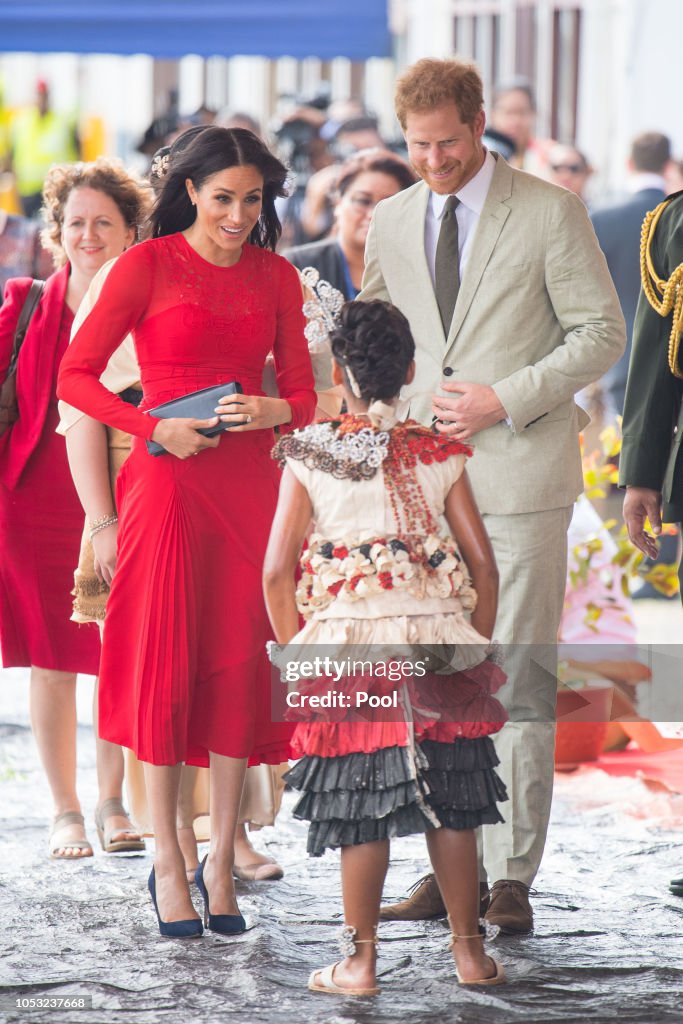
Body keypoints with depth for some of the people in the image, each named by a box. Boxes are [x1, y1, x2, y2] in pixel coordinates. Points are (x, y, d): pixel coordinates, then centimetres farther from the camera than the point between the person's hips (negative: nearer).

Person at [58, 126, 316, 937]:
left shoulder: (276, 277, 10)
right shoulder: (149, 265, -2)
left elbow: (303, 390, 13)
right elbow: (75, 374, -2)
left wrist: (274, 411, -9)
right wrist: (153, 428, -14)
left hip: (250, 485, 3)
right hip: (168, 480, -3)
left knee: (241, 665, 2)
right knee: (163, 664, -2)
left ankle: (220, 863, 10)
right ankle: (167, 864, 6)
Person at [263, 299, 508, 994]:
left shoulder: (309, 455, -1)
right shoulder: (439, 455, 4)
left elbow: (277, 572, -4)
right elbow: (482, 562, 4)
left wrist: (297, 656, 6)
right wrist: (475, 648, 14)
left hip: (348, 652, -2)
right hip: (439, 646, 2)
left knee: (362, 813, 4)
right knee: (449, 806, 9)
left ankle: (360, 962, 7)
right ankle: (469, 951, 15)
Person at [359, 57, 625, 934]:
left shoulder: (549, 213, -3)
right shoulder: (391, 221, 11)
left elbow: (602, 332, -3)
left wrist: (506, 400, -13)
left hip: (519, 475, -5)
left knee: (517, 683, -6)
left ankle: (513, 877, -2)